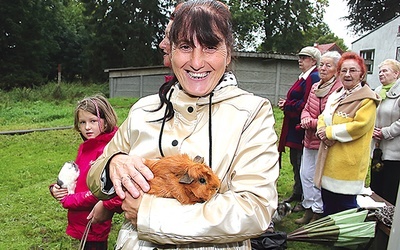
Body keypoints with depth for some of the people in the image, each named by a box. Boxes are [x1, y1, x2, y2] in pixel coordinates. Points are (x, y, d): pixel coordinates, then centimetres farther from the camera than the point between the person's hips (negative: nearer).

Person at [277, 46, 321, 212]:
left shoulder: (313, 78, -14)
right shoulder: (303, 77, 17)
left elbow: (306, 104, -22)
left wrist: (287, 105, -11)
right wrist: (285, 104, 1)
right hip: (294, 127, 10)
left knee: (302, 163, -2)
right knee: (295, 161, 18)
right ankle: (297, 193, 32)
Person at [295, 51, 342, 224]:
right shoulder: (315, 87, 10)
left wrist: (312, 122, -17)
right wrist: (306, 118, -7)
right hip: (310, 139, 8)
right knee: (305, 174, 14)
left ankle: (318, 213, 20)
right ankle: (308, 210, 30)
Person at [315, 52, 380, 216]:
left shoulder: (367, 99, -10)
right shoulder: (336, 95, 14)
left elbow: (359, 126, -21)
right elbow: (323, 117, 14)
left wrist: (329, 132, -14)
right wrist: (321, 131, -8)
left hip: (348, 164, -8)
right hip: (329, 161, 8)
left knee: (344, 206, 1)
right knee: (327, 206, 19)